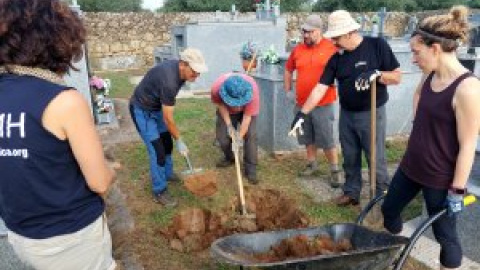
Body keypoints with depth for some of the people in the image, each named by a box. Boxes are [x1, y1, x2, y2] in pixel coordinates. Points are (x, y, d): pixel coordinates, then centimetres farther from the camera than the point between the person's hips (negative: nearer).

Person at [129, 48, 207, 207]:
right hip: (142, 110, -9)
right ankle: (159, 192, 5)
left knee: (167, 143, 17)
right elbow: (168, 119, -27)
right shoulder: (169, 81, -37)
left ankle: (168, 174, 39)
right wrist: (179, 141, -16)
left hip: (156, 107, 9)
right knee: (157, 150, -9)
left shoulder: (180, 70, -11)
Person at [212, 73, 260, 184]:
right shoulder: (217, 87, -37)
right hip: (227, 111, 2)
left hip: (247, 111, -2)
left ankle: (251, 170, -7)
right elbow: (220, 104, -15)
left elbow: (247, 117, -32)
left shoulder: (252, 89, -41)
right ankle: (229, 158, 25)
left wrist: (239, 137, -33)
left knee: (251, 135, -17)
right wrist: (229, 124, -20)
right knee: (222, 135, -5)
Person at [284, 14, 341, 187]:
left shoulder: (332, 48, -8)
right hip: (302, 103, 5)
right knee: (308, 138, 16)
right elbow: (288, 70, 18)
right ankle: (312, 164, 31)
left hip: (323, 104, -4)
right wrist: (288, 90, 13)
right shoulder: (298, 49, 5)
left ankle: (335, 170, 14)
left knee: (327, 140, 0)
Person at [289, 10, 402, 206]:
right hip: (346, 114, 4)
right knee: (350, 158, 15)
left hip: (372, 114, -4)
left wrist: (376, 74, -28)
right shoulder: (336, 58, 0)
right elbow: (320, 88, -4)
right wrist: (302, 113, -11)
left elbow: (397, 77, -8)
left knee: (376, 160, 6)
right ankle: (351, 193, 32)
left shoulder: (377, 45, -10)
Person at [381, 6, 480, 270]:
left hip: (440, 179, -8)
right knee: (389, 209, 22)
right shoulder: (430, 76, 0)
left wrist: (457, 190, -16)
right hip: (411, 165, 8)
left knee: (445, 234, 10)